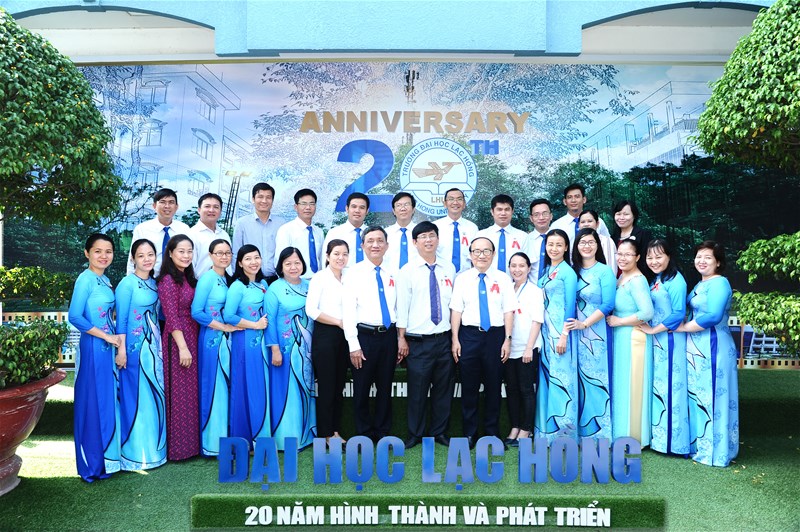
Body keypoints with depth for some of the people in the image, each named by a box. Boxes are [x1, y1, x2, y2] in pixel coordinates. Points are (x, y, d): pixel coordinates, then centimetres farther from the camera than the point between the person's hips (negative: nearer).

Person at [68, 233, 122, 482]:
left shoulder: (106, 280, 11)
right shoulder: (86, 279, -12)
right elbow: (75, 317, -19)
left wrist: (118, 342, 4)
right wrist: (107, 336, -15)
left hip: (109, 347, 8)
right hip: (93, 347, -8)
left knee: (109, 400, 14)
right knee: (93, 403, 0)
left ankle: (108, 456, 26)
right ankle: (93, 463, 12)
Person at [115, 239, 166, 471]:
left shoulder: (154, 284, 10)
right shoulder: (127, 284, -10)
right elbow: (121, 320, -12)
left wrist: (159, 345, 11)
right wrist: (122, 350, -14)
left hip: (154, 346, 7)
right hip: (135, 347, -7)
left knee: (155, 397, 12)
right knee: (136, 398, 0)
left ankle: (153, 449, 25)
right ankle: (135, 453, 12)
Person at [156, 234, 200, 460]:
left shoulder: (187, 278, 11)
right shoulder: (168, 280, -13)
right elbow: (172, 317, -18)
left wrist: (190, 345, 10)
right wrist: (183, 347, -20)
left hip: (192, 337, 8)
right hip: (177, 340, -8)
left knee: (192, 390, 15)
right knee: (179, 393, 0)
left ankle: (191, 441, 26)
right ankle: (178, 446, 13)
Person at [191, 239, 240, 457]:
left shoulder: (228, 279, 11)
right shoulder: (207, 279, -10)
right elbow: (196, 312, -16)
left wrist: (233, 326, 1)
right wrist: (224, 327, -14)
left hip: (228, 339, 7)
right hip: (212, 339, -7)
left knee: (228, 387, 11)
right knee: (214, 388, -1)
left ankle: (227, 437, 22)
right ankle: (214, 442, 11)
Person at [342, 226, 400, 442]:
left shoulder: (392, 274, 10)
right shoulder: (354, 273, -3)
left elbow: (398, 308, 12)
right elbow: (348, 311, -8)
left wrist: (400, 339, 8)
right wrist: (354, 345, -13)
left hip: (389, 336, 4)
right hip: (364, 336, -4)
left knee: (385, 388, 13)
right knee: (362, 389, 6)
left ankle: (383, 432, 27)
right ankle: (364, 434, 22)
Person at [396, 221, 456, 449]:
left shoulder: (449, 268, 8)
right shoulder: (407, 271, -2)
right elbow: (402, 305, -4)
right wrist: (402, 338, -6)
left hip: (444, 339, 3)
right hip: (418, 341, -3)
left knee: (444, 388, 11)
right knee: (417, 389, 4)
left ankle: (440, 432, 27)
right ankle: (415, 434, 20)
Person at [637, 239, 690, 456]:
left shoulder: (675, 280, -13)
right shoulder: (654, 280, 12)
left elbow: (679, 314, -18)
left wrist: (654, 329, -14)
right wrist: (649, 330, 4)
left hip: (669, 340, -8)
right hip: (655, 340, 8)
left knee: (670, 387, -2)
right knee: (656, 386, 13)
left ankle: (670, 438, 8)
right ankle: (656, 434, 23)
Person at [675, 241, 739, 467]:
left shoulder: (719, 283, -13)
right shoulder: (700, 285, 16)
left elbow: (713, 316, -24)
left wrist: (683, 327, -15)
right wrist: (684, 326, 1)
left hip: (712, 347, -9)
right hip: (696, 348, 9)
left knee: (711, 397, -1)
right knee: (697, 396, 14)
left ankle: (713, 450, 10)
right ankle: (700, 443, 25)